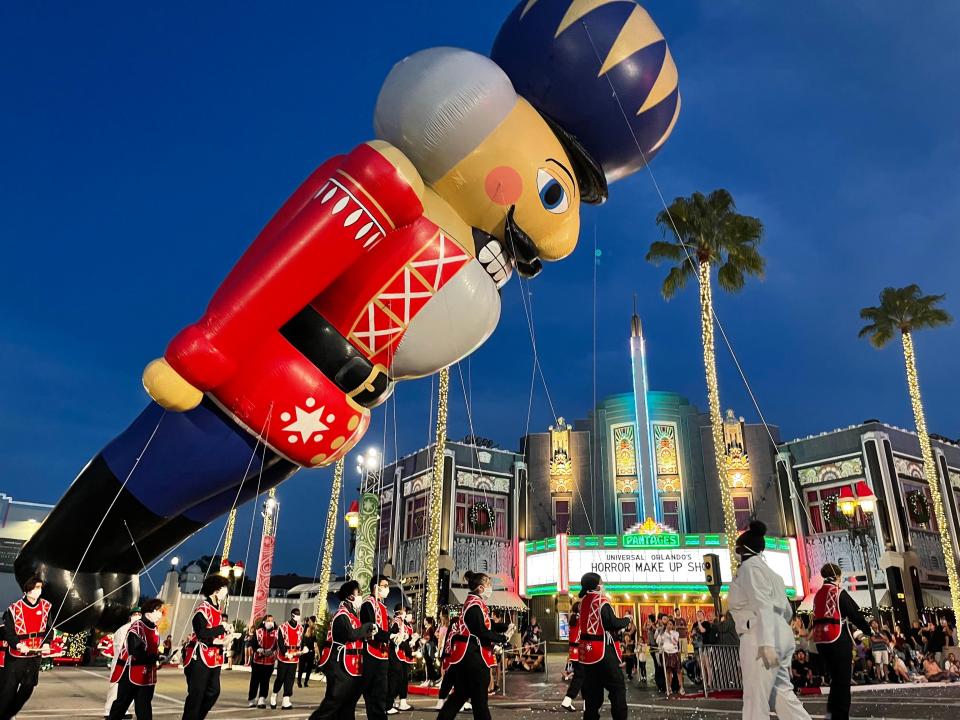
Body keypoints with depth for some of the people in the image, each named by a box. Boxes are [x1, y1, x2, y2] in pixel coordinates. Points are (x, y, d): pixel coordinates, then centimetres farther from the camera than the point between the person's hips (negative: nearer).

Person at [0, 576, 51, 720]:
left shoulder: (46, 607, -2)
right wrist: (18, 645, -26)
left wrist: (46, 643, -11)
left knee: (28, 688, 12)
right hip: (15, 656, -4)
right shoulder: (14, 609, -13)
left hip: (35, 656, 4)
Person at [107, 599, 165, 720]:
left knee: (144, 707, 9)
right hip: (131, 673, -8)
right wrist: (157, 657, -19)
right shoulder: (137, 627, -19)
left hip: (146, 675, 8)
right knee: (122, 703, 5)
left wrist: (159, 656, -2)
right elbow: (137, 653, -26)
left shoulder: (154, 629, 10)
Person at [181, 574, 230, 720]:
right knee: (196, 694, -2)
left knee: (213, 692, 11)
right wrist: (222, 628, -19)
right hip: (200, 657, -9)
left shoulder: (216, 608, 14)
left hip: (214, 658, 9)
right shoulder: (203, 608, -15)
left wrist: (221, 640, -3)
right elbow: (202, 633, -26)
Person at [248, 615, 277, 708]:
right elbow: (252, 643, -5)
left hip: (269, 661, 1)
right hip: (257, 659, -1)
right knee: (255, 680, 7)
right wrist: (258, 649, -19)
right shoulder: (258, 631, -1)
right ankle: (251, 700, 20)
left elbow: (277, 645, 2)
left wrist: (272, 651, -14)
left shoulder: (276, 633, 4)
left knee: (265, 681, 2)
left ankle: (262, 700, 7)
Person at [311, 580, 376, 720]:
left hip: (351, 667, 10)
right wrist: (368, 626, -18)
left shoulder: (352, 614, 16)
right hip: (340, 666, -10)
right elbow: (351, 634, -28)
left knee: (348, 703, 15)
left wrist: (366, 635, 1)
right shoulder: (342, 614, -15)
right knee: (333, 702, -8)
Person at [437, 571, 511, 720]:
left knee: (461, 693, 16)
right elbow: (483, 632, -22)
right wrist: (503, 638, -11)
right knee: (479, 697, 0)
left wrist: (505, 627, 8)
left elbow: (487, 625, 20)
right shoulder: (475, 605, -19)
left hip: (469, 655, 10)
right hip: (472, 655, -10)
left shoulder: (475, 603, 13)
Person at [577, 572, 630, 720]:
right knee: (618, 687, 0)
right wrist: (627, 619, -1)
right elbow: (613, 623, -17)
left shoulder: (584, 601, 10)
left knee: (592, 689, 13)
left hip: (587, 650, 8)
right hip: (602, 651, -8)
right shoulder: (602, 602, -14)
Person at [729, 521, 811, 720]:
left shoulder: (749, 567, -5)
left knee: (756, 700, -6)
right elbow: (787, 610, 28)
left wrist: (766, 642, -26)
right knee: (782, 694, 10)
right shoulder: (767, 570, 22)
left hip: (760, 639, -9)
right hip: (781, 636, 9)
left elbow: (763, 605, -18)